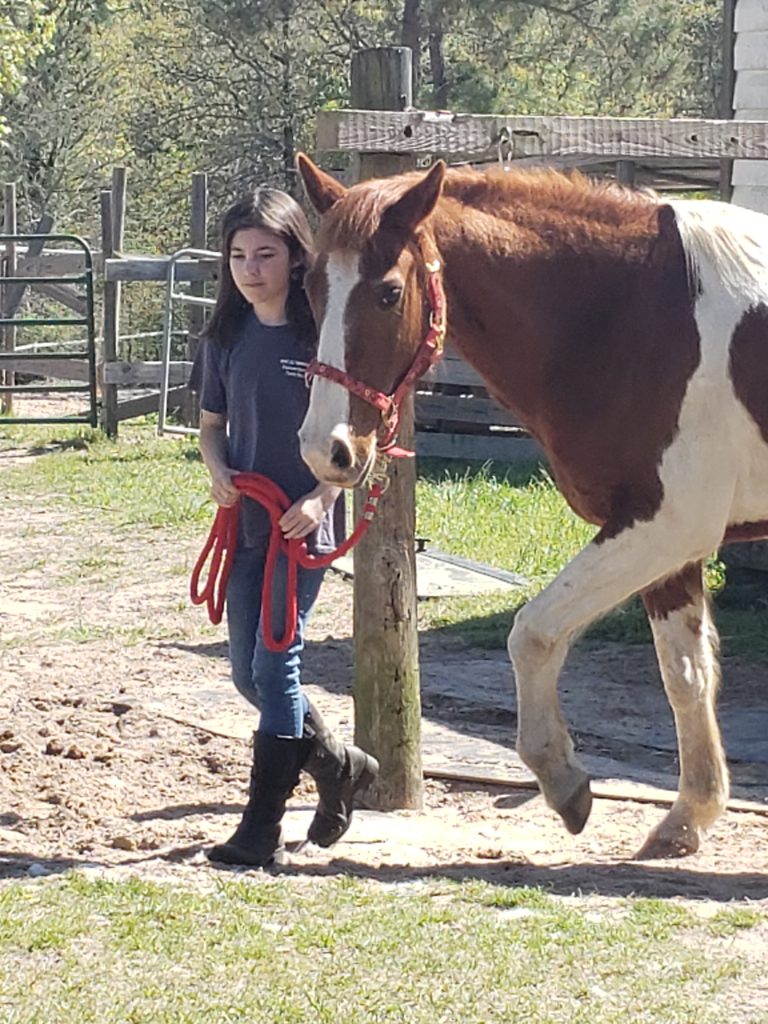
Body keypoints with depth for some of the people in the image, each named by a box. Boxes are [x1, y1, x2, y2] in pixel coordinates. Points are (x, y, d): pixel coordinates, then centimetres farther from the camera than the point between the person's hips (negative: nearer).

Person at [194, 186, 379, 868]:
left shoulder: (324, 334, -9)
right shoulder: (226, 339, 6)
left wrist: (321, 497, -19)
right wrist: (219, 472, -7)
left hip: (306, 524, -6)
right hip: (245, 521, 6)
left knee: (275, 665, -9)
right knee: (248, 674, 10)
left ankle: (262, 832, -4)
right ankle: (339, 765, 34)